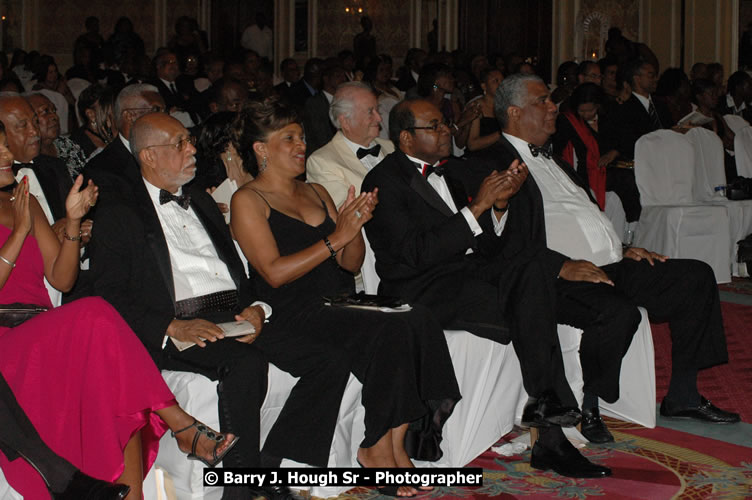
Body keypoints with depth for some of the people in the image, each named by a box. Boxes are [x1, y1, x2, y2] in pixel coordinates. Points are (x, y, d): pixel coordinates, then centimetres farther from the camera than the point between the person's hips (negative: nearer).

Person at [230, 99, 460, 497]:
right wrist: (335, 238, -12)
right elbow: (274, 273, -11)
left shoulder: (317, 193, 23)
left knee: (418, 318, -24)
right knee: (391, 330, -30)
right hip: (292, 321, -6)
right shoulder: (248, 201, 2)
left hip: (340, 306, 7)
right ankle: (378, 449, -16)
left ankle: (396, 443, -23)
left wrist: (355, 226, -2)